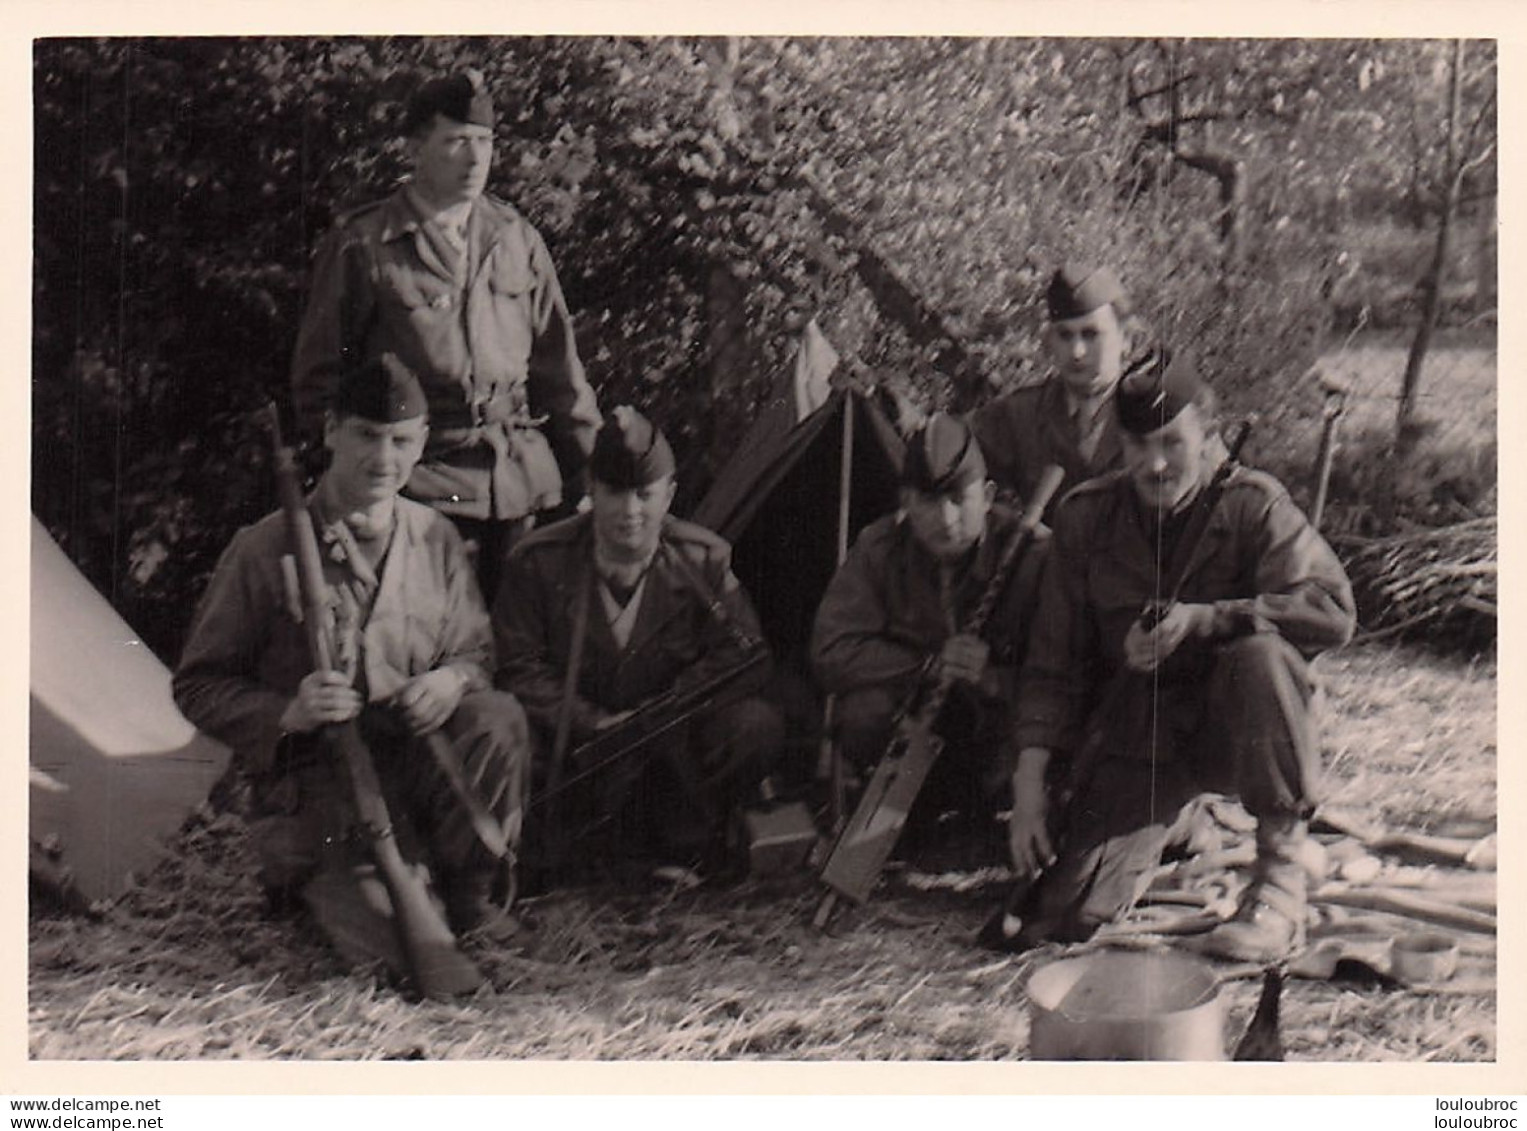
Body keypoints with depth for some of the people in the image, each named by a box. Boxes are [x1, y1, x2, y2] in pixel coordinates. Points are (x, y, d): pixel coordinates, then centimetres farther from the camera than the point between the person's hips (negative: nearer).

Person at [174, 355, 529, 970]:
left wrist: (454, 678, -9)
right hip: (311, 778, -3)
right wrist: (288, 713, -20)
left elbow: (477, 648, 17)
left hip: (421, 760, 3)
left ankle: (472, 894, -5)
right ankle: (318, 883, 12)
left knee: (498, 717, -30)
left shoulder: (435, 539, 6)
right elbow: (198, 686, -1)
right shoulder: (264, 550, -6)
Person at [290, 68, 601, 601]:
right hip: (418, 483, -4)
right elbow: (319, 374, 3)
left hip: (520, 482, 4)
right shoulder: (361, 245, -2)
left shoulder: (517, 239, 10)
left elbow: (558, 366, 15)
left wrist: (590, 472, 13)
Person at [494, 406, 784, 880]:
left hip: (676, 743, 1)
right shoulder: (539, 561, -4)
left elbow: (744, 654, -9)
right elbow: (520, 668, -6)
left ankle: (683, 839, -4)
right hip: (576, 749, -1)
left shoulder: (703, 559, -2)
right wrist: (595, 724, -18)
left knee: (757, 726, -27)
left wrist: (659, 713, -21)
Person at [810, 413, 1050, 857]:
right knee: (862, 715, -30)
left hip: (998, 708, 0)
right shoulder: (879, 548, -10)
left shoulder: (1033, 552, -17)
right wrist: (929, 665, -23)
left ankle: (988, 809, 2)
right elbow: (831, 653, -14)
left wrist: (993, 680, -36)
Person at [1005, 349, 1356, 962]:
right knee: (1064, 915, -12)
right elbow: (1053, 663, 3)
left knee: (1260, 653, -37)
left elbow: (1333, 611, -23)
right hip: (1133, 736, 2)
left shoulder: (1253, 506, -9)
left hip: (1230, 728, -2)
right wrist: (1030, 783, -5)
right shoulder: (1086, 517, -1)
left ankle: (1282, 877, -23)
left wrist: (1200, 619, -29)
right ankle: (1170, 826, 23)